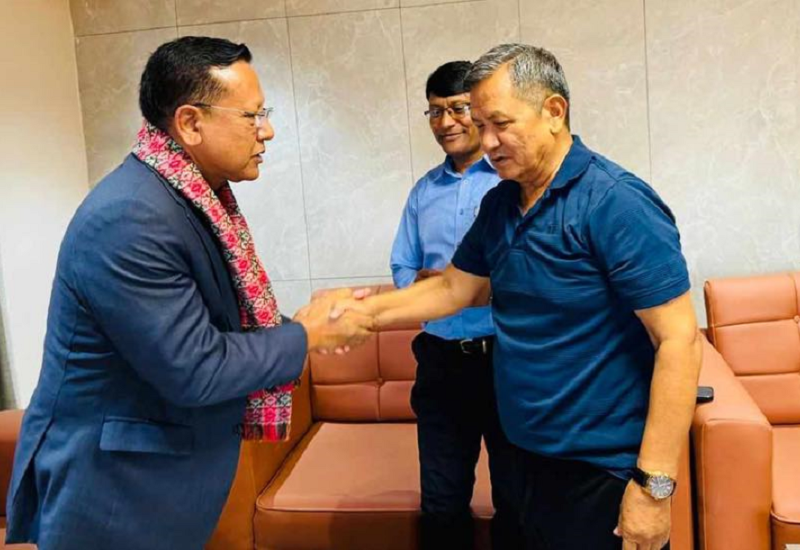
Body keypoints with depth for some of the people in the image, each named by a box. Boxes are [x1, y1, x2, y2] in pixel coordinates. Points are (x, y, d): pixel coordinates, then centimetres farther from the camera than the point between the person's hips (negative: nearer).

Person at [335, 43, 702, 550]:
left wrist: (655, 484, -22)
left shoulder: (616, 203, -19)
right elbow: (453, 289, 13)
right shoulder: (499, 204, 4)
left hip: (606, 469, -7)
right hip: (530, 454, 7)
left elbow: (679, 341, -22)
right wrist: (368, 310, -2)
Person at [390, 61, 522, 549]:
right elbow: (403, 269, 14)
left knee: (517, 501, 12)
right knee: (441, 503, 17)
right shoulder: (425, 191, 12)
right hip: (441, 361, 5)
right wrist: (424, 282, -6)